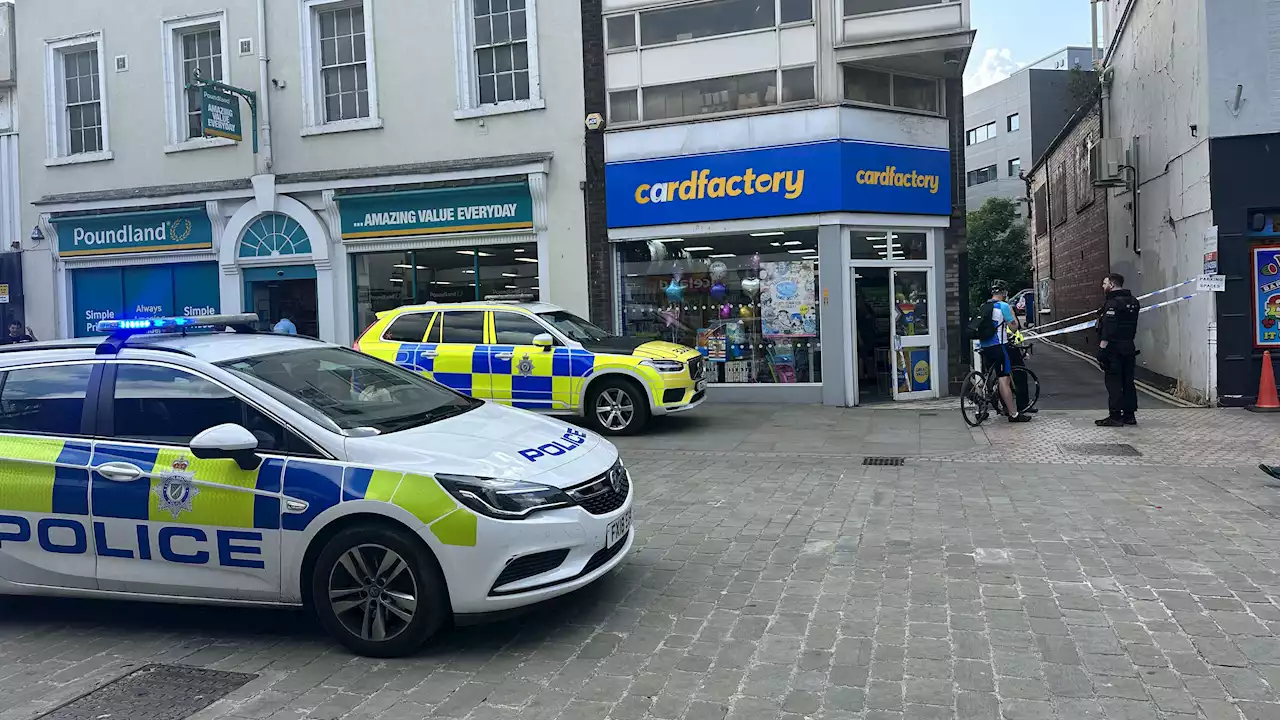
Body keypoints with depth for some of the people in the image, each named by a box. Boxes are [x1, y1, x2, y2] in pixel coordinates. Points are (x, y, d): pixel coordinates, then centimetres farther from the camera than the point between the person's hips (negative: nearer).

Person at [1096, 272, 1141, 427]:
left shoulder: (1113, 303, -15)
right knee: (1128, 381, 13)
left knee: (1113, 382, -4)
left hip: (1114, 348, -9)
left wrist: (1102, 348, -22)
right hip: (1129, 347, 9)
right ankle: (1129, 415, 18)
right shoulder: (1133, 301, 14)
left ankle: (1115, 416, -4)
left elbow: (1108, 328, -22)